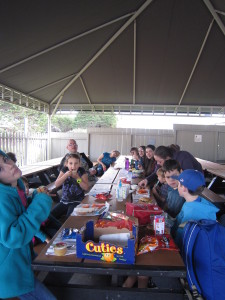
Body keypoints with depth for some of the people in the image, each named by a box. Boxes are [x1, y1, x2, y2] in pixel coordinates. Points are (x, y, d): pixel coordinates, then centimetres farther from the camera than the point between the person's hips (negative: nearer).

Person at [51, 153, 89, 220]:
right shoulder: (64, 170, 0)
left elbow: (86, 188, -13)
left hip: (77, 201, -4)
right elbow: (56, 184, -7)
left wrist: (77, 177, -22)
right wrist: (66, 175, -20)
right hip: (64, 200, 4)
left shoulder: (81, 171, -7)